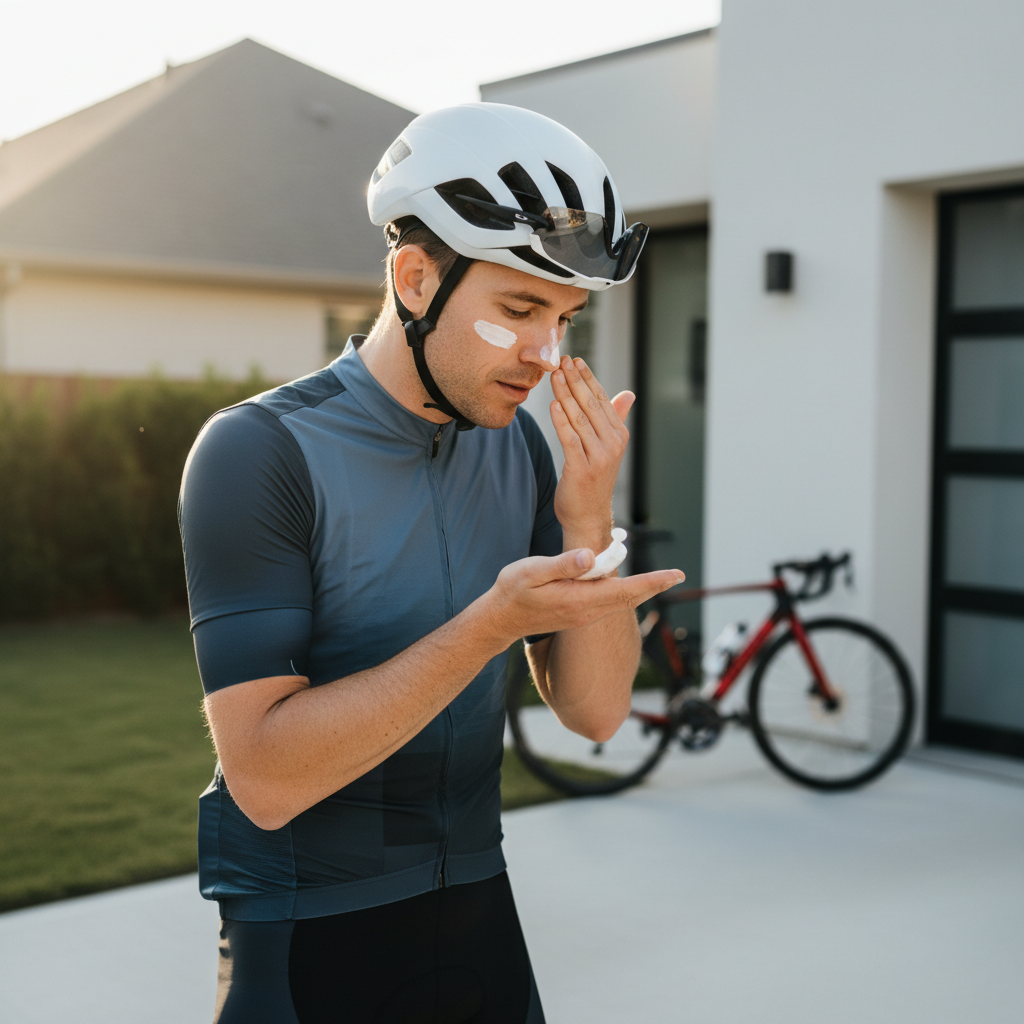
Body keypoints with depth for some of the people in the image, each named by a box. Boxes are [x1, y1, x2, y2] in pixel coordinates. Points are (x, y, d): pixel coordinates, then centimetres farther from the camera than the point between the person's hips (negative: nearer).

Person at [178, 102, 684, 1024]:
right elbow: (264, 777, -24)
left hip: (481, 917, 6)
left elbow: (594, 710, -1)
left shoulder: (519, 444, 0)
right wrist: (490, 624, -30)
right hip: (313, 947, -5)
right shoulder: (262, 452, -18)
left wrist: (589, 521, -16)